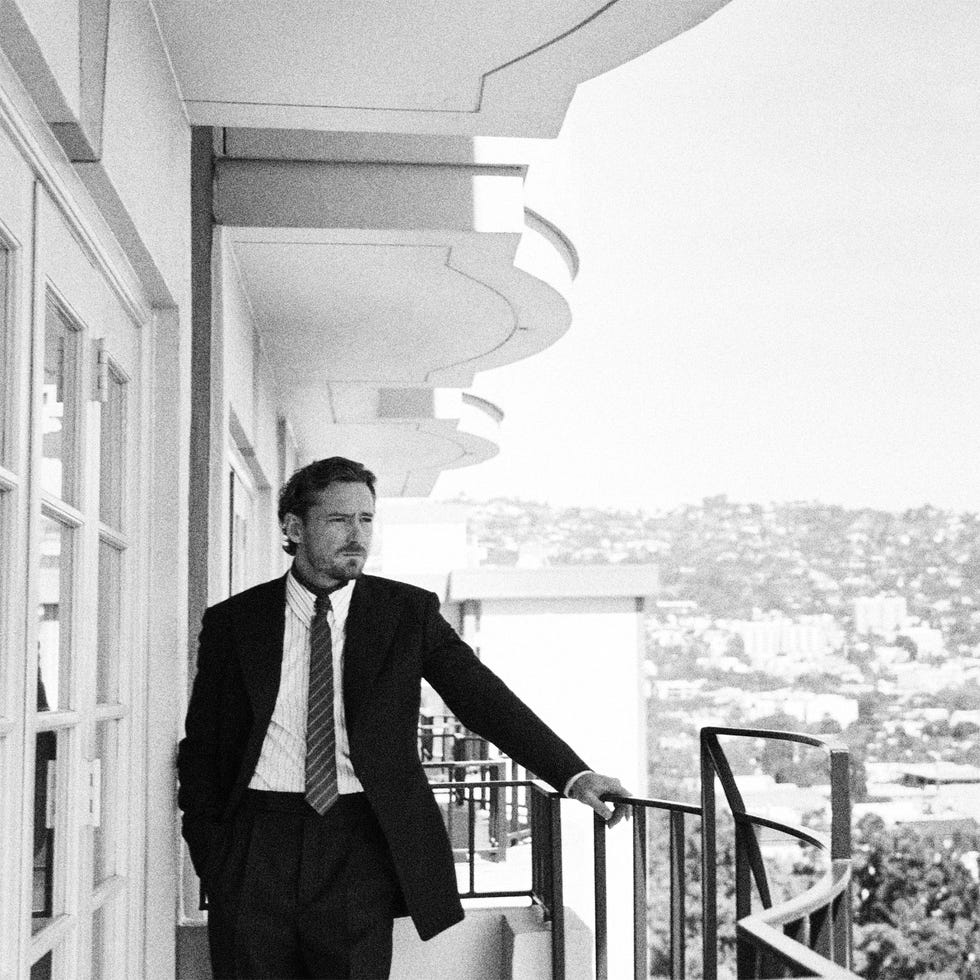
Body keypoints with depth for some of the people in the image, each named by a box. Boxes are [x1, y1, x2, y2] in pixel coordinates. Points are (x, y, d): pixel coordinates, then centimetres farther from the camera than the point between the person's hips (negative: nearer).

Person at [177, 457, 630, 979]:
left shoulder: (410, 612, 5)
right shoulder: (231, 622, 6)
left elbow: (483, 698, -2)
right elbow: (199, 747, 10)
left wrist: (573, 774, -13)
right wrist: (211, 855, 0)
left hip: (359, 848, 0)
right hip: (255, 839, 1)